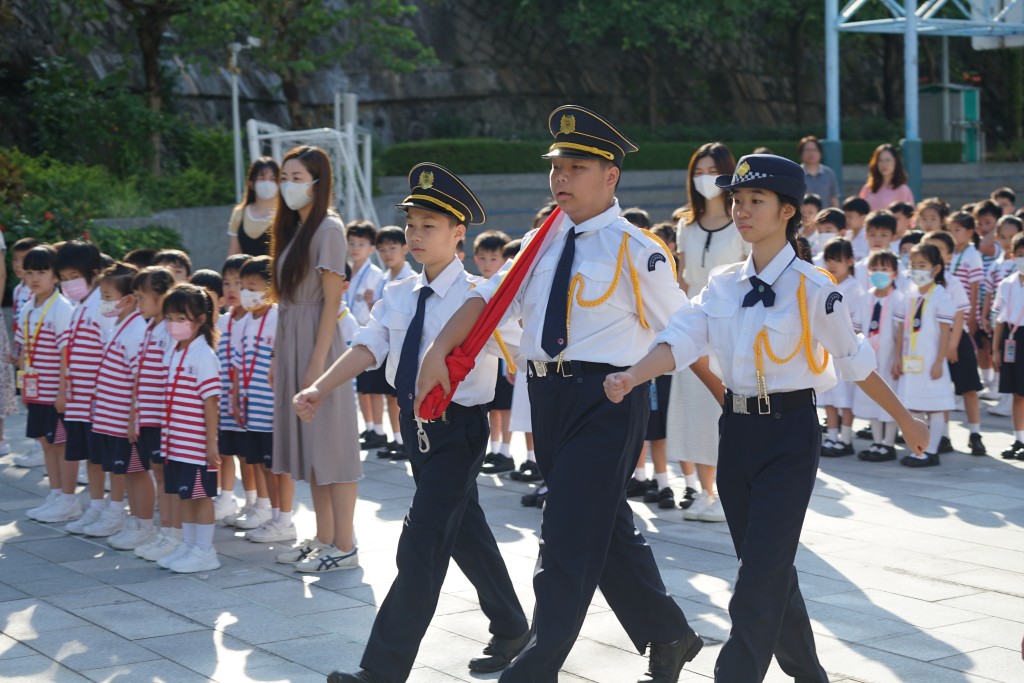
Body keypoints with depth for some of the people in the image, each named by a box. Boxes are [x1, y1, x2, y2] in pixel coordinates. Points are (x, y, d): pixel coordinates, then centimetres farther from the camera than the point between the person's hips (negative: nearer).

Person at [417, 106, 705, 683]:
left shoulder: (636, 250, -7)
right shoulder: (542, 242, 12)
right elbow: (487, 299, 7)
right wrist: (439, 351, -5)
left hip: (607, 397, -7)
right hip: (548, 394, 7)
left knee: (570, 533, -6)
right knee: (608, 527, 16)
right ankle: (669, 635, 32)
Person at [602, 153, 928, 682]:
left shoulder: (812, 288, -10)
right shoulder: (722, 285, 5)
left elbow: (855, 361, -1)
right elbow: (680, 340, -7)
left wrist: (903, 419, 8)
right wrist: (630, 378, -25)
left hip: (789, 431, -6)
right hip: (737, 429, 6)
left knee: (760, 576, -10)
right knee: (768, 566, 16)